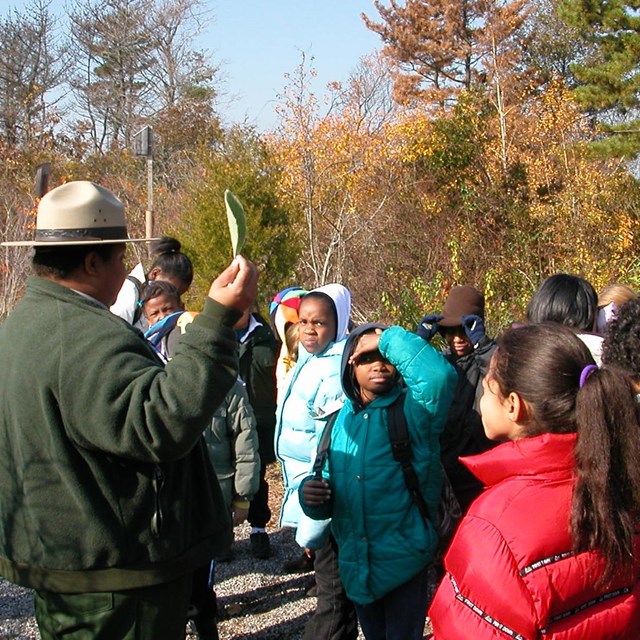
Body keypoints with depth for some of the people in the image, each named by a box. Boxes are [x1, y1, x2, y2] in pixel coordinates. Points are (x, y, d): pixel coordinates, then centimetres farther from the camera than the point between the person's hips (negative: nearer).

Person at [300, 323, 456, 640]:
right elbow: (330, 492, 10)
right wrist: (312, 495, -13)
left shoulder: (411, 410, -11)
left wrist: (389, 339, -21)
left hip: (403, 559, -5)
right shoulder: (340, 420, 5)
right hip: (354, 562, 5)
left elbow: (439, 374, -33)